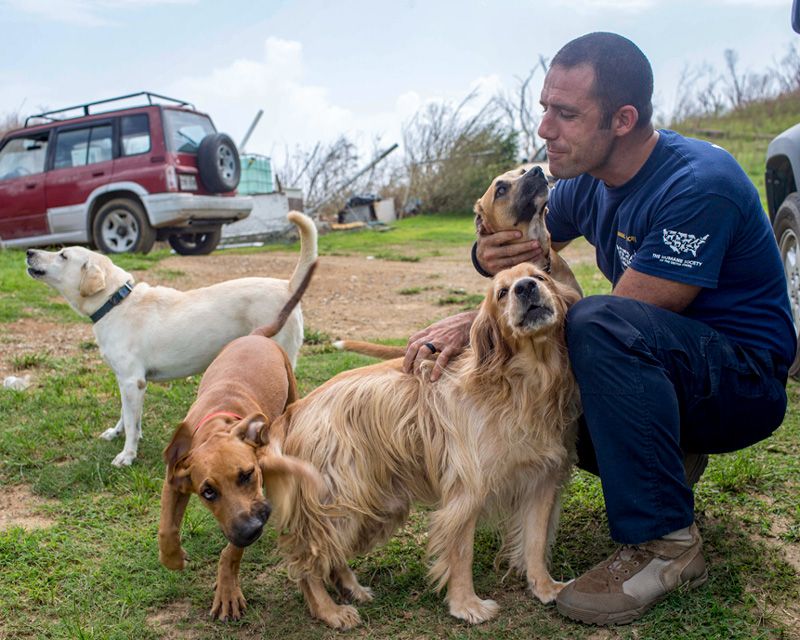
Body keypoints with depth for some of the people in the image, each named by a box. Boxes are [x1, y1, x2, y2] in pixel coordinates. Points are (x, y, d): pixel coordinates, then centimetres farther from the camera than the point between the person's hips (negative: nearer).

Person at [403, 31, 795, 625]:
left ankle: (665, 542, -21)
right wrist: (493, 254, -17)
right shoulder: (587, 181, -1)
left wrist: (481, 322, -28)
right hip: (661, 373, 8)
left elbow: (620, 317, -28)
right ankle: (668, 460, 13)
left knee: (599, 326, -35)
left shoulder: (699, 183, -25)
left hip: (746, 380, -8)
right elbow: (532, 247, 9)